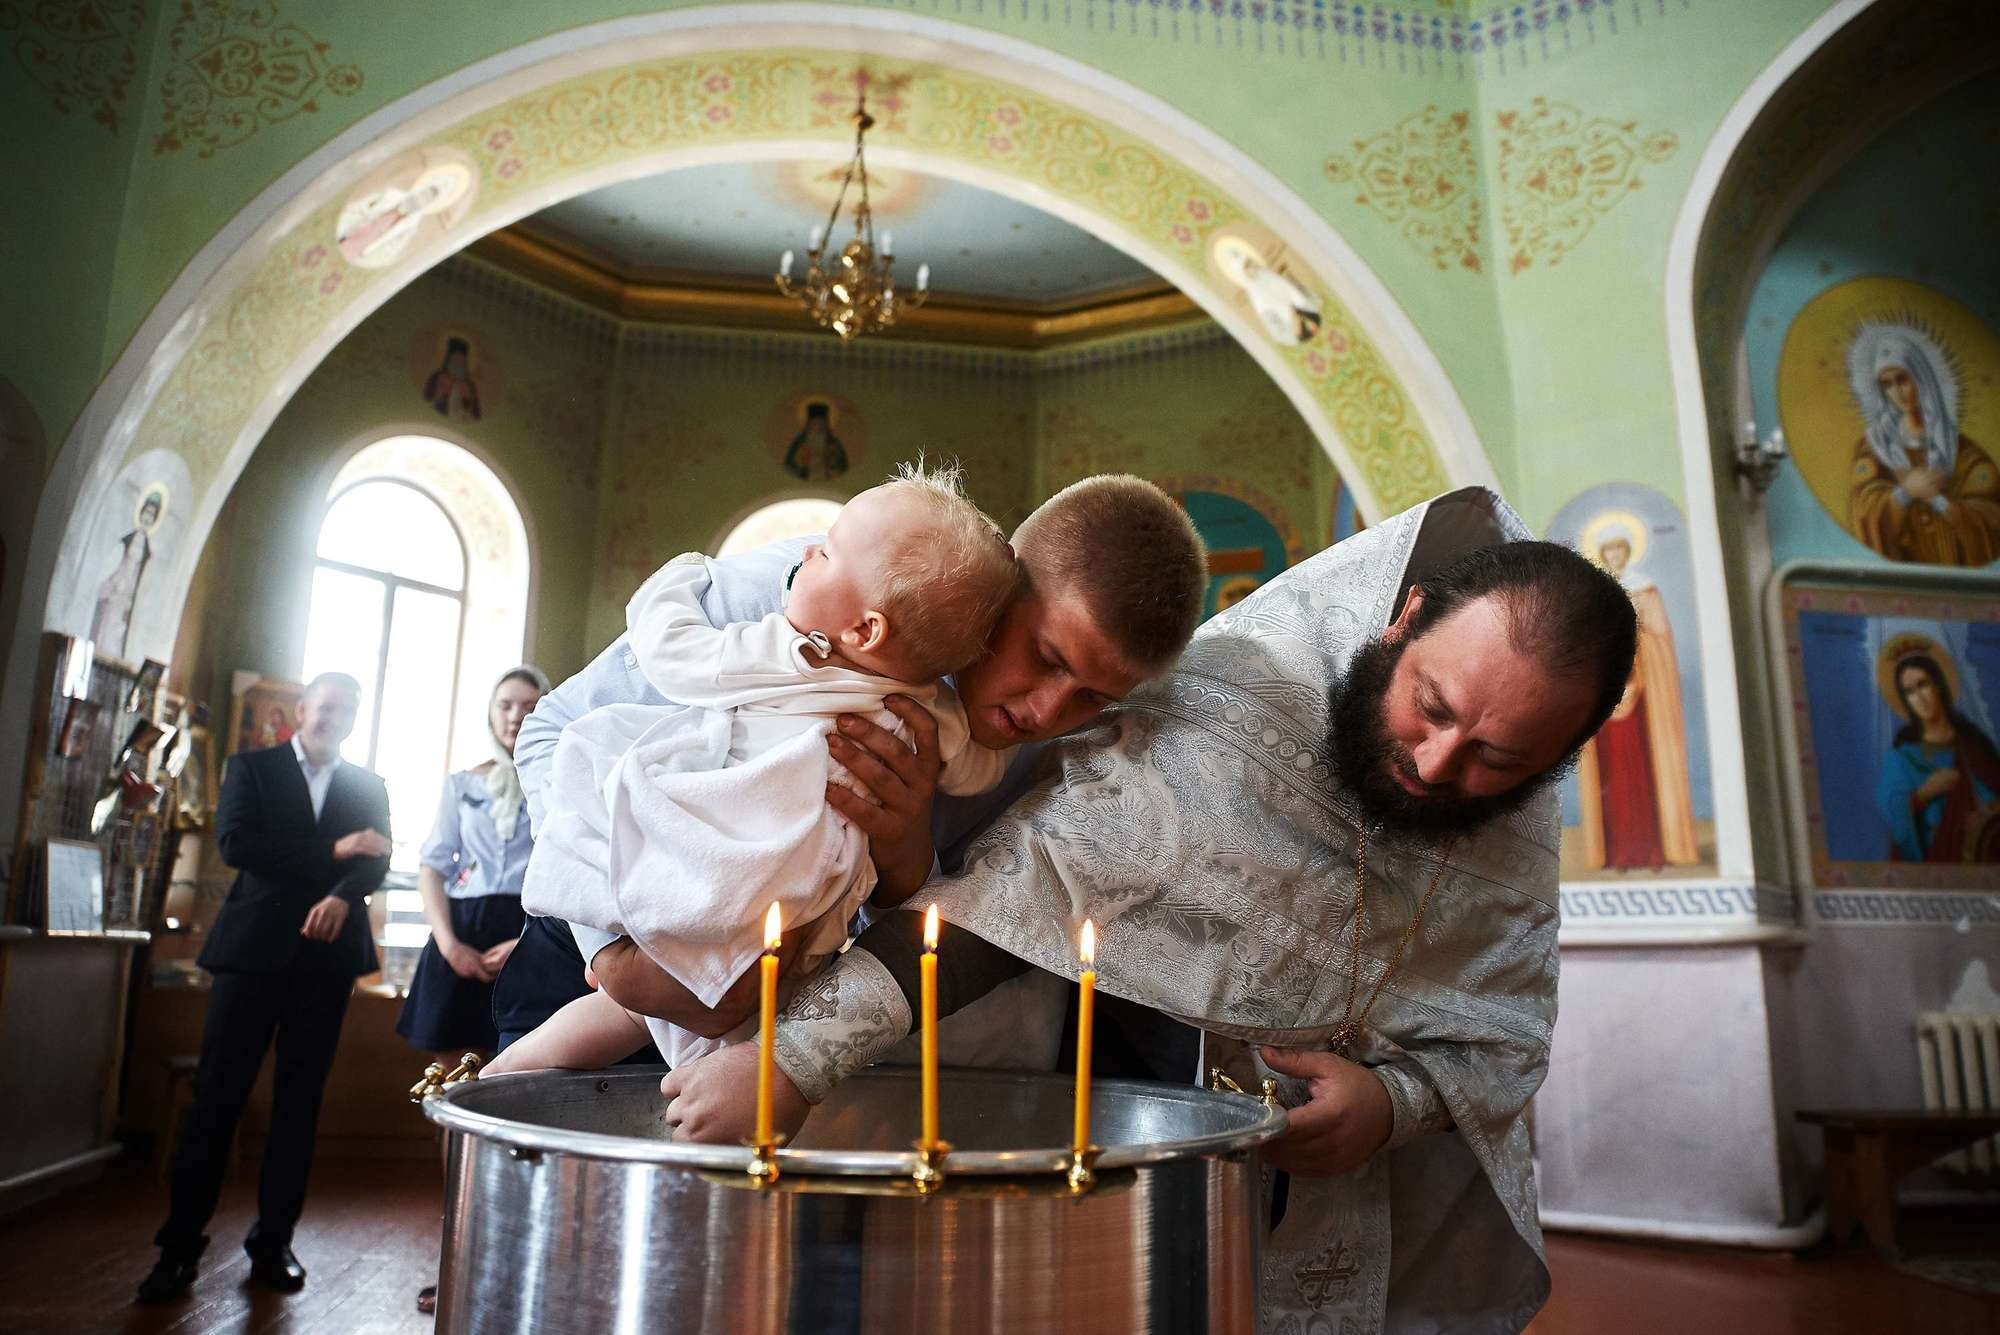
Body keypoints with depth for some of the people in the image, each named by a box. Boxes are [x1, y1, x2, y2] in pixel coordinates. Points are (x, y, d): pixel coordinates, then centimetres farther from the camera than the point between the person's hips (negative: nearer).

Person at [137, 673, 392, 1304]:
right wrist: (332, 850, -13)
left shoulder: (368, 786, 14)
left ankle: (273, 1241, 14)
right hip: (253, 947, -2)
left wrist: (343, 897, -20)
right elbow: (234, 842, -7)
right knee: (217, 1097, -2)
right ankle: (180, 1244, 7)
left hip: (326, 956, 2)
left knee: (299, 1103, 6)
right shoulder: (252, 767, 8)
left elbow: (377, 859, 1)